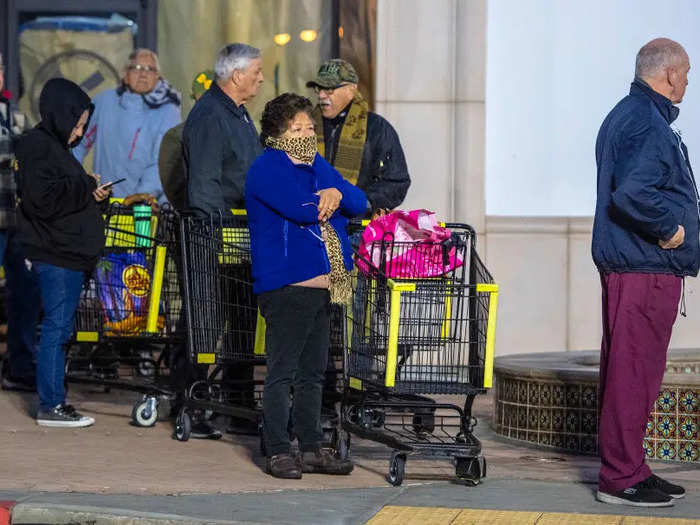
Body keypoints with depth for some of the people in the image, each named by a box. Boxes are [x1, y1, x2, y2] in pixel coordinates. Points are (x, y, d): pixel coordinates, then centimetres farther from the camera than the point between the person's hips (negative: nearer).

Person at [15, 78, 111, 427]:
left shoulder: (54, 145, 19)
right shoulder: (38, 147, -12)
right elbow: (43, 198, -23)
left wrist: (93, 192, 8)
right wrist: (86, 187, -14)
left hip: (67, 254, 10)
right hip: (55, 255, -10)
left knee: (59, 328, 12)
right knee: (56, 328, -6)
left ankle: (52, 400, 17)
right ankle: (51, 405, -2)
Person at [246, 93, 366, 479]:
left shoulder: (318, 166, 18)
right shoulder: (268, 167, -8)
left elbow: (359, 202, 13)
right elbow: (302, 209, -22)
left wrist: (337, 194, -9)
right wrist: (331, 206, -2)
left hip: (321, 284, 8)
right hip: (285, 284, -8)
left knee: (313, 371, 12)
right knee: (282, 372, -4)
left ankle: (312, 448, 18)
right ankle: (278, 451, 1)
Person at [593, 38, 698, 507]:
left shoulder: (624, 116, 18)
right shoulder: (648, 125, -17)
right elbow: (633, 193, -29)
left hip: (623, 265, 11)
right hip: (647, 269, -11)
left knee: (624, 369, 15)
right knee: (635, 371, -7)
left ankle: (627, 468, 23)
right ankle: (622, 477, -5)